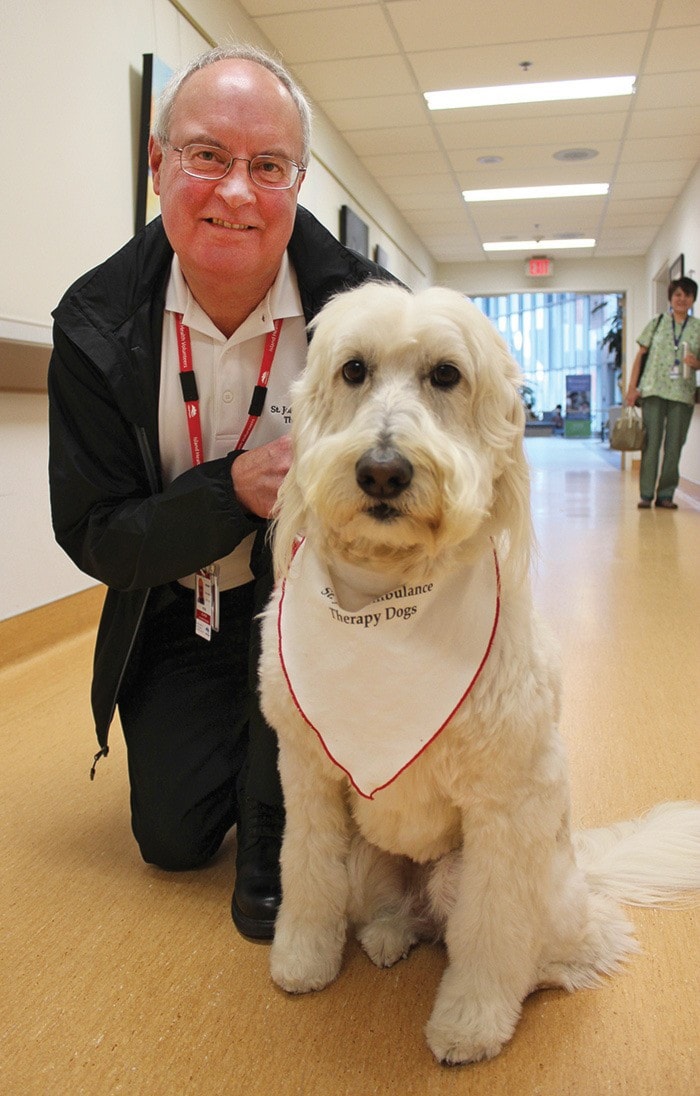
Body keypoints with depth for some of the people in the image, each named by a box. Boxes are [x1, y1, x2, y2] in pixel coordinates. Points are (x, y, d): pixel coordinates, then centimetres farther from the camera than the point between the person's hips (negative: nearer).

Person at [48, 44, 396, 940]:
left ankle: (277, 839, -10)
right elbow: (90, 536, -16)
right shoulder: (95, 323, -16)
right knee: (173, 837, 4)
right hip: (178, 611, 2)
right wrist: (234, 488, -32)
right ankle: (238, 737, 41)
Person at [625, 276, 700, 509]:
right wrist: (632, 387, -1)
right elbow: (640, 355, 7)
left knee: (674, 446, 2)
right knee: (651, 442, -3)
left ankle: (666, 495, 10)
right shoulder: (657, 323, 7)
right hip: (654, 390, -1)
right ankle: (646, 494, 2)